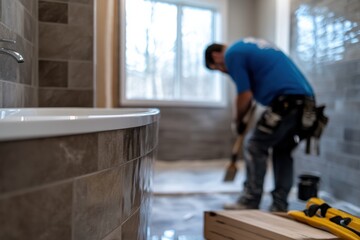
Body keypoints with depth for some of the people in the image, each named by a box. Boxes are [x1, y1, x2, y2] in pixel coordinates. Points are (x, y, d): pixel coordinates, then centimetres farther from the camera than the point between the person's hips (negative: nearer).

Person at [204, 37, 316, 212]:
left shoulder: (232, 54, 0)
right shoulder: (249, 46, 28)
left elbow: (245, 96, -5)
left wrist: (239, 121, 12)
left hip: (285, 102, -9)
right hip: (306, 100, 9)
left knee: (255, 147, 2)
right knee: (283, 152, 16)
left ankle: (250, 202, 8)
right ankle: (279, 207, 19)